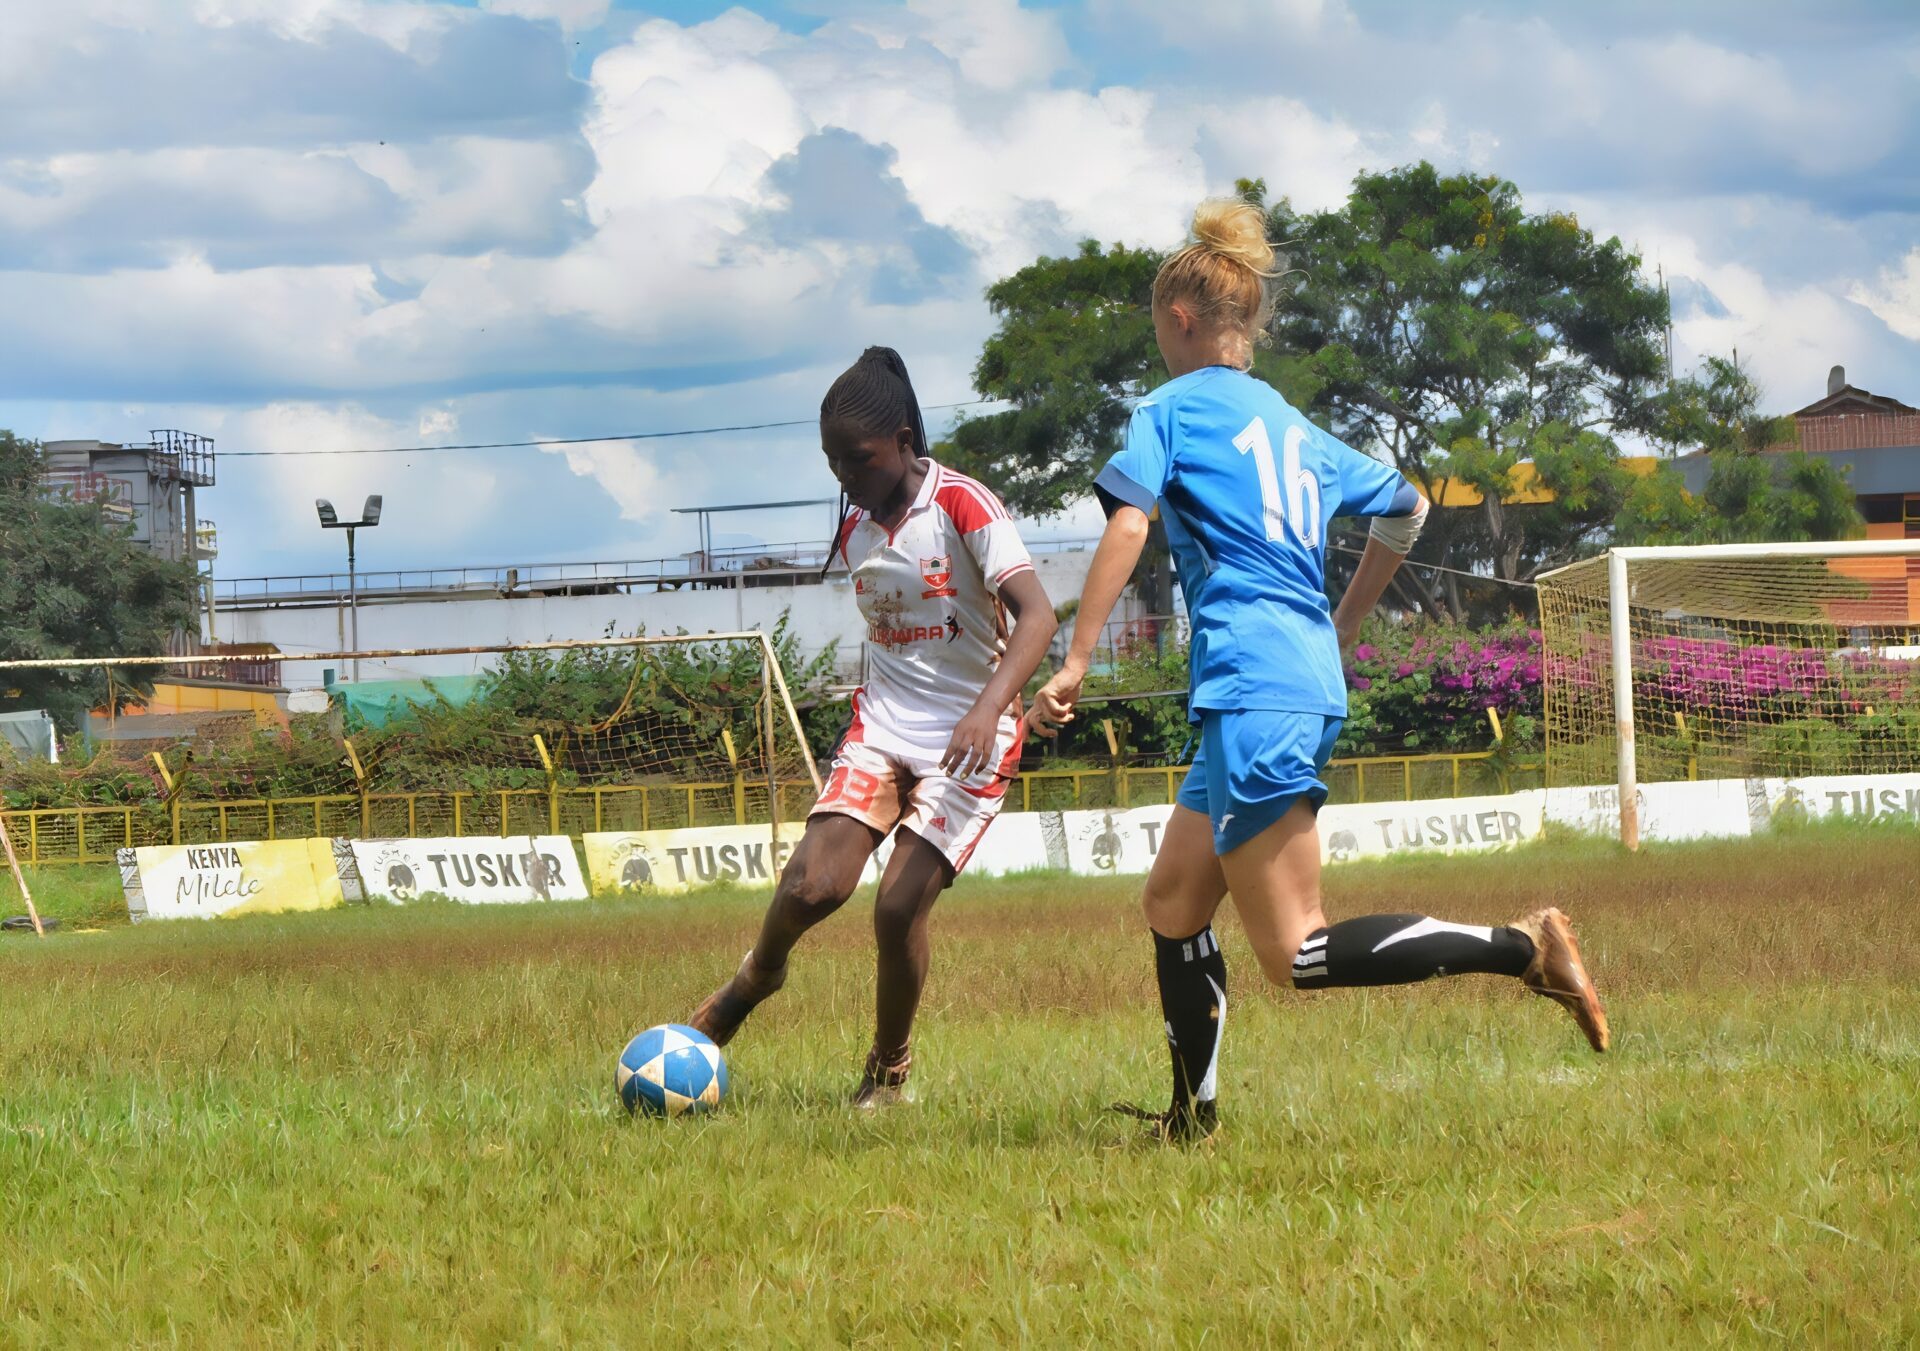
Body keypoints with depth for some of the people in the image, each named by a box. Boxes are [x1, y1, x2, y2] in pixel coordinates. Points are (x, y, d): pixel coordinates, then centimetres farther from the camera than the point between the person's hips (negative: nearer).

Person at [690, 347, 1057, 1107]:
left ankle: (890, 1069, 10)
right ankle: (757, 977, 17)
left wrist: (987, 708, -36)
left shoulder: (963, 507, -14)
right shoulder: (855, 530, 6)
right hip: (881, 724, 5)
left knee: (899, 907, -13)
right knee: (815, 885, -16)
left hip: (969, 737, -4)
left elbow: (1035, 616, -23)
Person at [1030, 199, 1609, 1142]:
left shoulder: (1174, 408, 1)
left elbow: (1126, 525, -14)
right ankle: (1191, 1116, 18)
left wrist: (1074, 665, -14)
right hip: (1312, 683, 9)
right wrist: (1343, 623, 39)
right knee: (1173, 901, 18)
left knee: (1298, 953, -10)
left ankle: (1522, 949, -20)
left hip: (1252, 690, -9)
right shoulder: (1293, 427, 21)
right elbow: (1404, 507, 32)